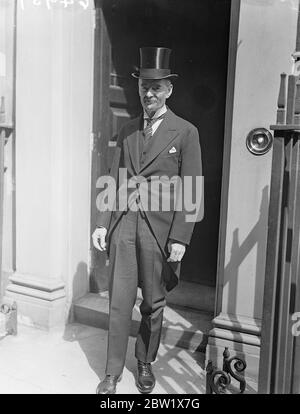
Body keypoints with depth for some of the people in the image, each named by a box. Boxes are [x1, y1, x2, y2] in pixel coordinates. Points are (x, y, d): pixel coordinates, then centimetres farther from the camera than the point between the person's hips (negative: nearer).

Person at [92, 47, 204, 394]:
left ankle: (145, 364, 31)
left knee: (153, 304, 10)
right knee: (119, 303, 4)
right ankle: (112, 374, 16)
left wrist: (180, 238, -10)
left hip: (159, 228, -3)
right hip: (123, 225, 3)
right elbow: (115, 181, 13)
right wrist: (102, 223, 5)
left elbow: (191, 192, -5)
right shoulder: (127, 131, 12)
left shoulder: (185, 133, -1)